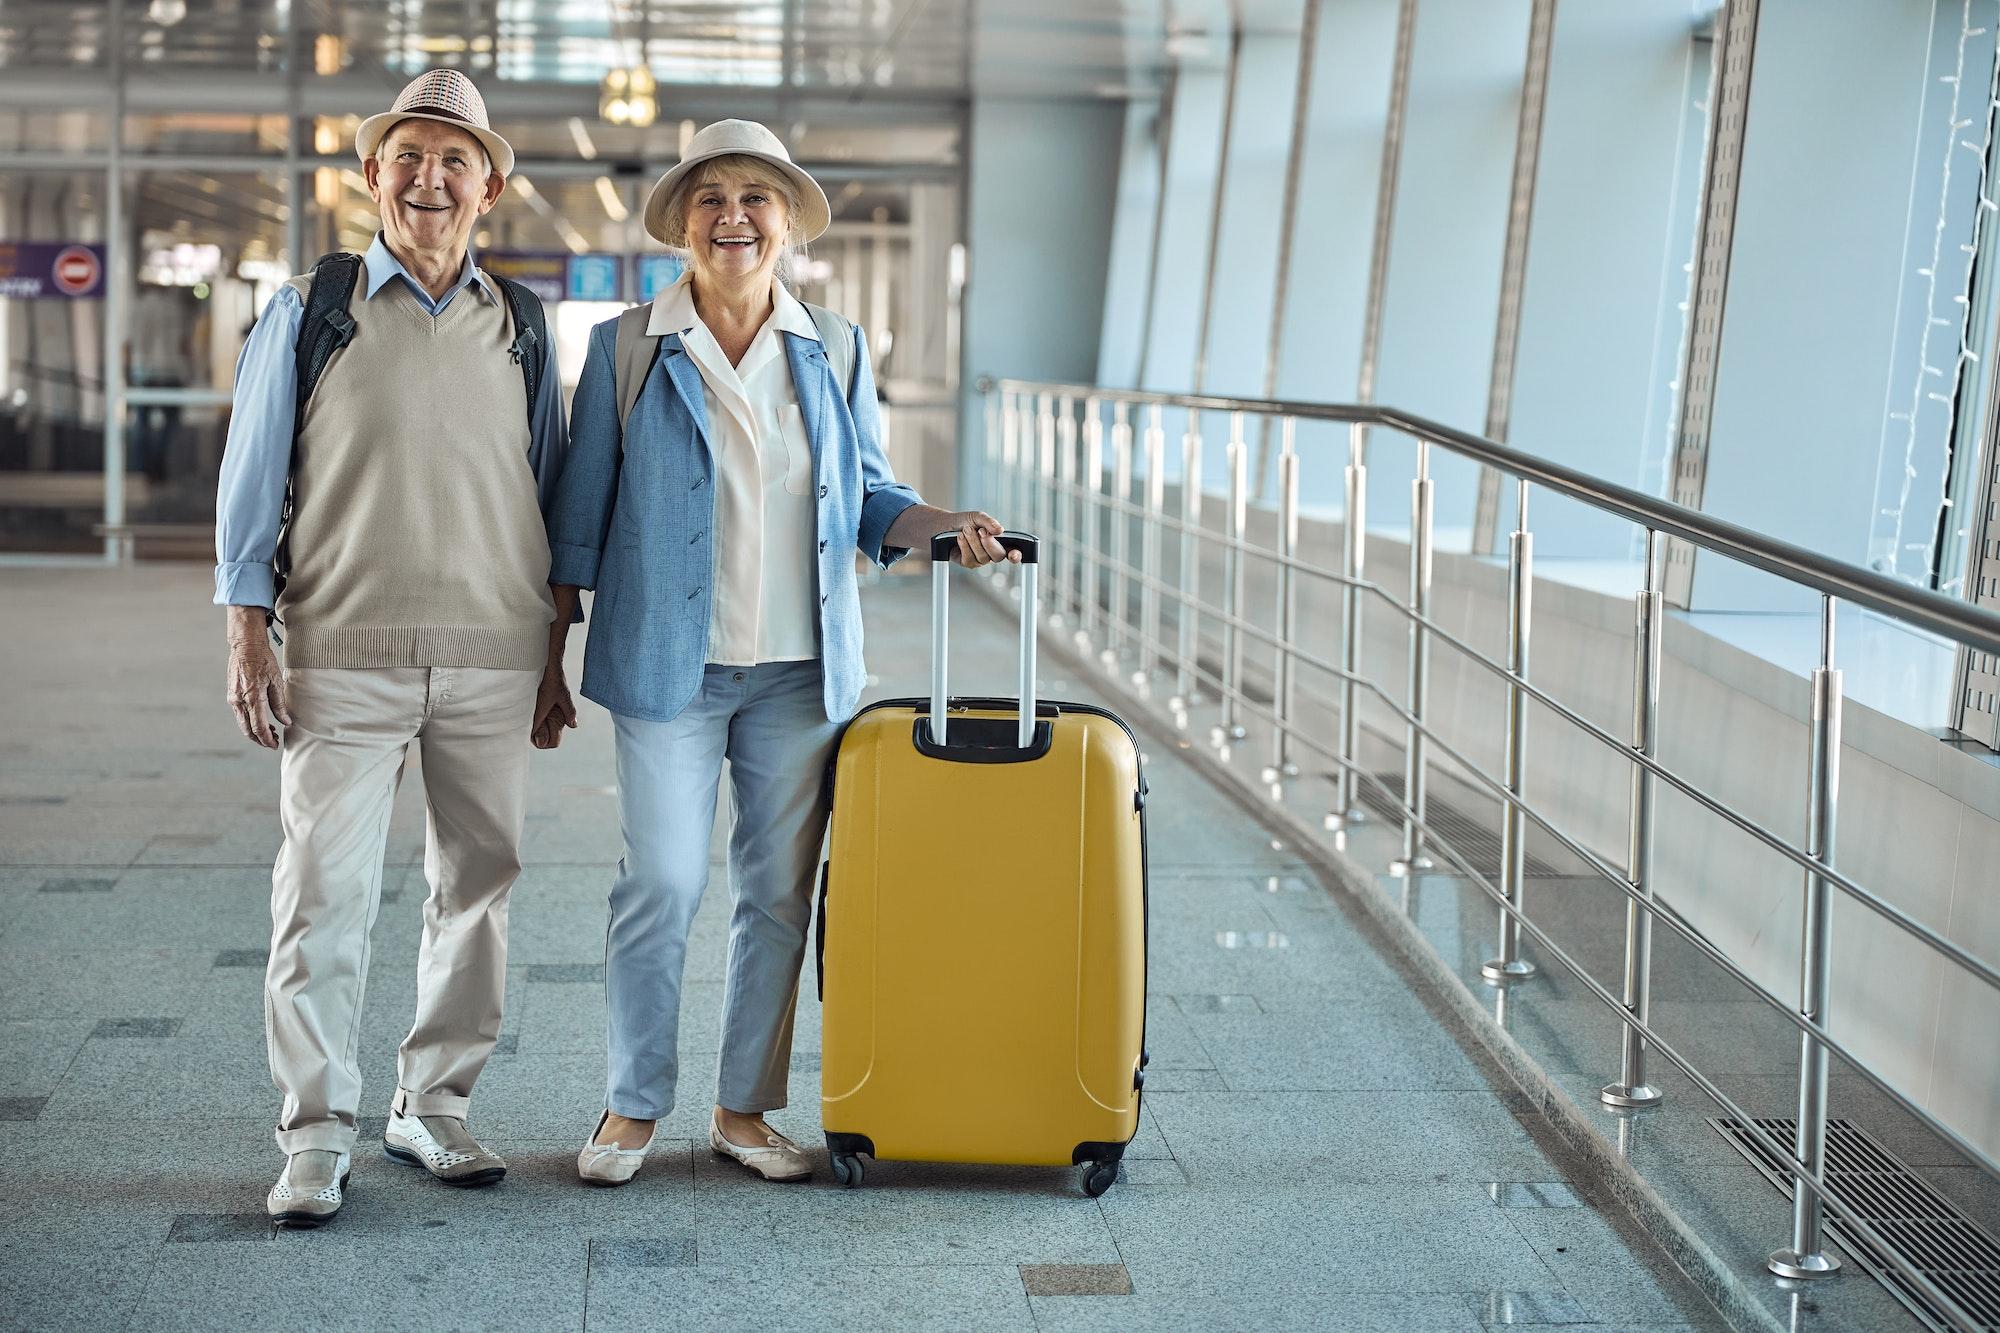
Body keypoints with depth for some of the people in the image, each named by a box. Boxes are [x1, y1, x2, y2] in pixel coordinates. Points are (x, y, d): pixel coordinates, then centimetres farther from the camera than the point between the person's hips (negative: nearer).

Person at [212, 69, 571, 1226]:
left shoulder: (521, 330, 11)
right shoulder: (308, 314, 5)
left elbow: (555, 491, 15)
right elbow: (254, 478, 5)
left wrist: (554, 651, 12)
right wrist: (249, 634, -2)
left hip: (493, 658, 3)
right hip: (344, 654, -2)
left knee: (479, 883, 7)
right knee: (327, 891, -5)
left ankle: (435, 1103, 21)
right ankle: (317, 1137, 4)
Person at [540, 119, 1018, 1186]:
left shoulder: (834, 350, 8)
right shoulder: (627, 348, 1)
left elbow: (864, 497, 14)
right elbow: (579, 518, 4)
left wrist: (943, 524, -7)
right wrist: (551, 659, 4)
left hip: (801, 668, 3)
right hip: (668, 662, -2)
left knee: (780, 890, 7)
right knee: (661, 887, -3)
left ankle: (745, 1108, 21)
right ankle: (632, 1107, 15)